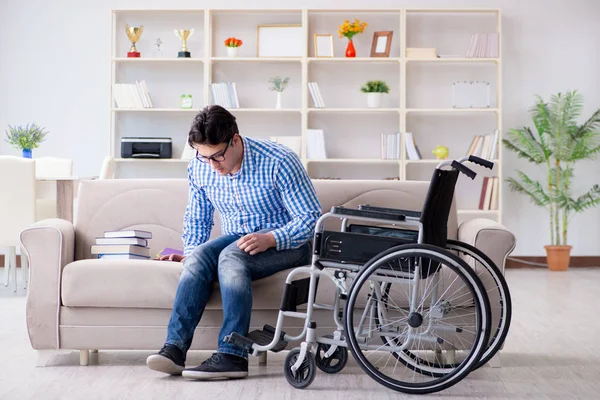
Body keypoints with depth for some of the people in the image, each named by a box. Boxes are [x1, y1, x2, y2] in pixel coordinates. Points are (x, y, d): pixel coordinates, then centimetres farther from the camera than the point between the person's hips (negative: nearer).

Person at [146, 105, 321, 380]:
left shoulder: (279, 162, -19)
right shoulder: (198, 168, -3)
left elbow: (310, 218, -17)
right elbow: (196, 218, 13)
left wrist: (269, 239, -32)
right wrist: (189, 252, -3)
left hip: (286, 242, -5)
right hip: (236, 240, 5)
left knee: (231, 256, -34)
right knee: (198, 257, -27)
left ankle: (232, 356, -39)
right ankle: (175, 348, -34)